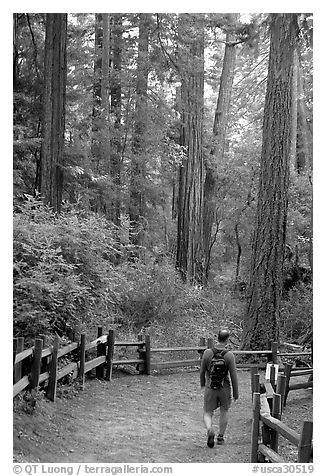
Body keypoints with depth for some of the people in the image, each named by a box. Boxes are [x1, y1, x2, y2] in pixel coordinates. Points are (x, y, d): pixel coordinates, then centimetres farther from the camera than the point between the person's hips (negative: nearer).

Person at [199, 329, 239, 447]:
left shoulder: (207, 353, -10)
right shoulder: (229, 355, -16)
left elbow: (202, 371, 0)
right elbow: (233, 375, -12)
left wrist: (202, 383, 20)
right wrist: (236, 392, 1)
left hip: (210, 388, 0)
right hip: (225, 388, 0)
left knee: (208, 414, 11)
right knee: (224, 411, 26)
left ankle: (210, 431, -19)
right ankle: (220, 437, 31)